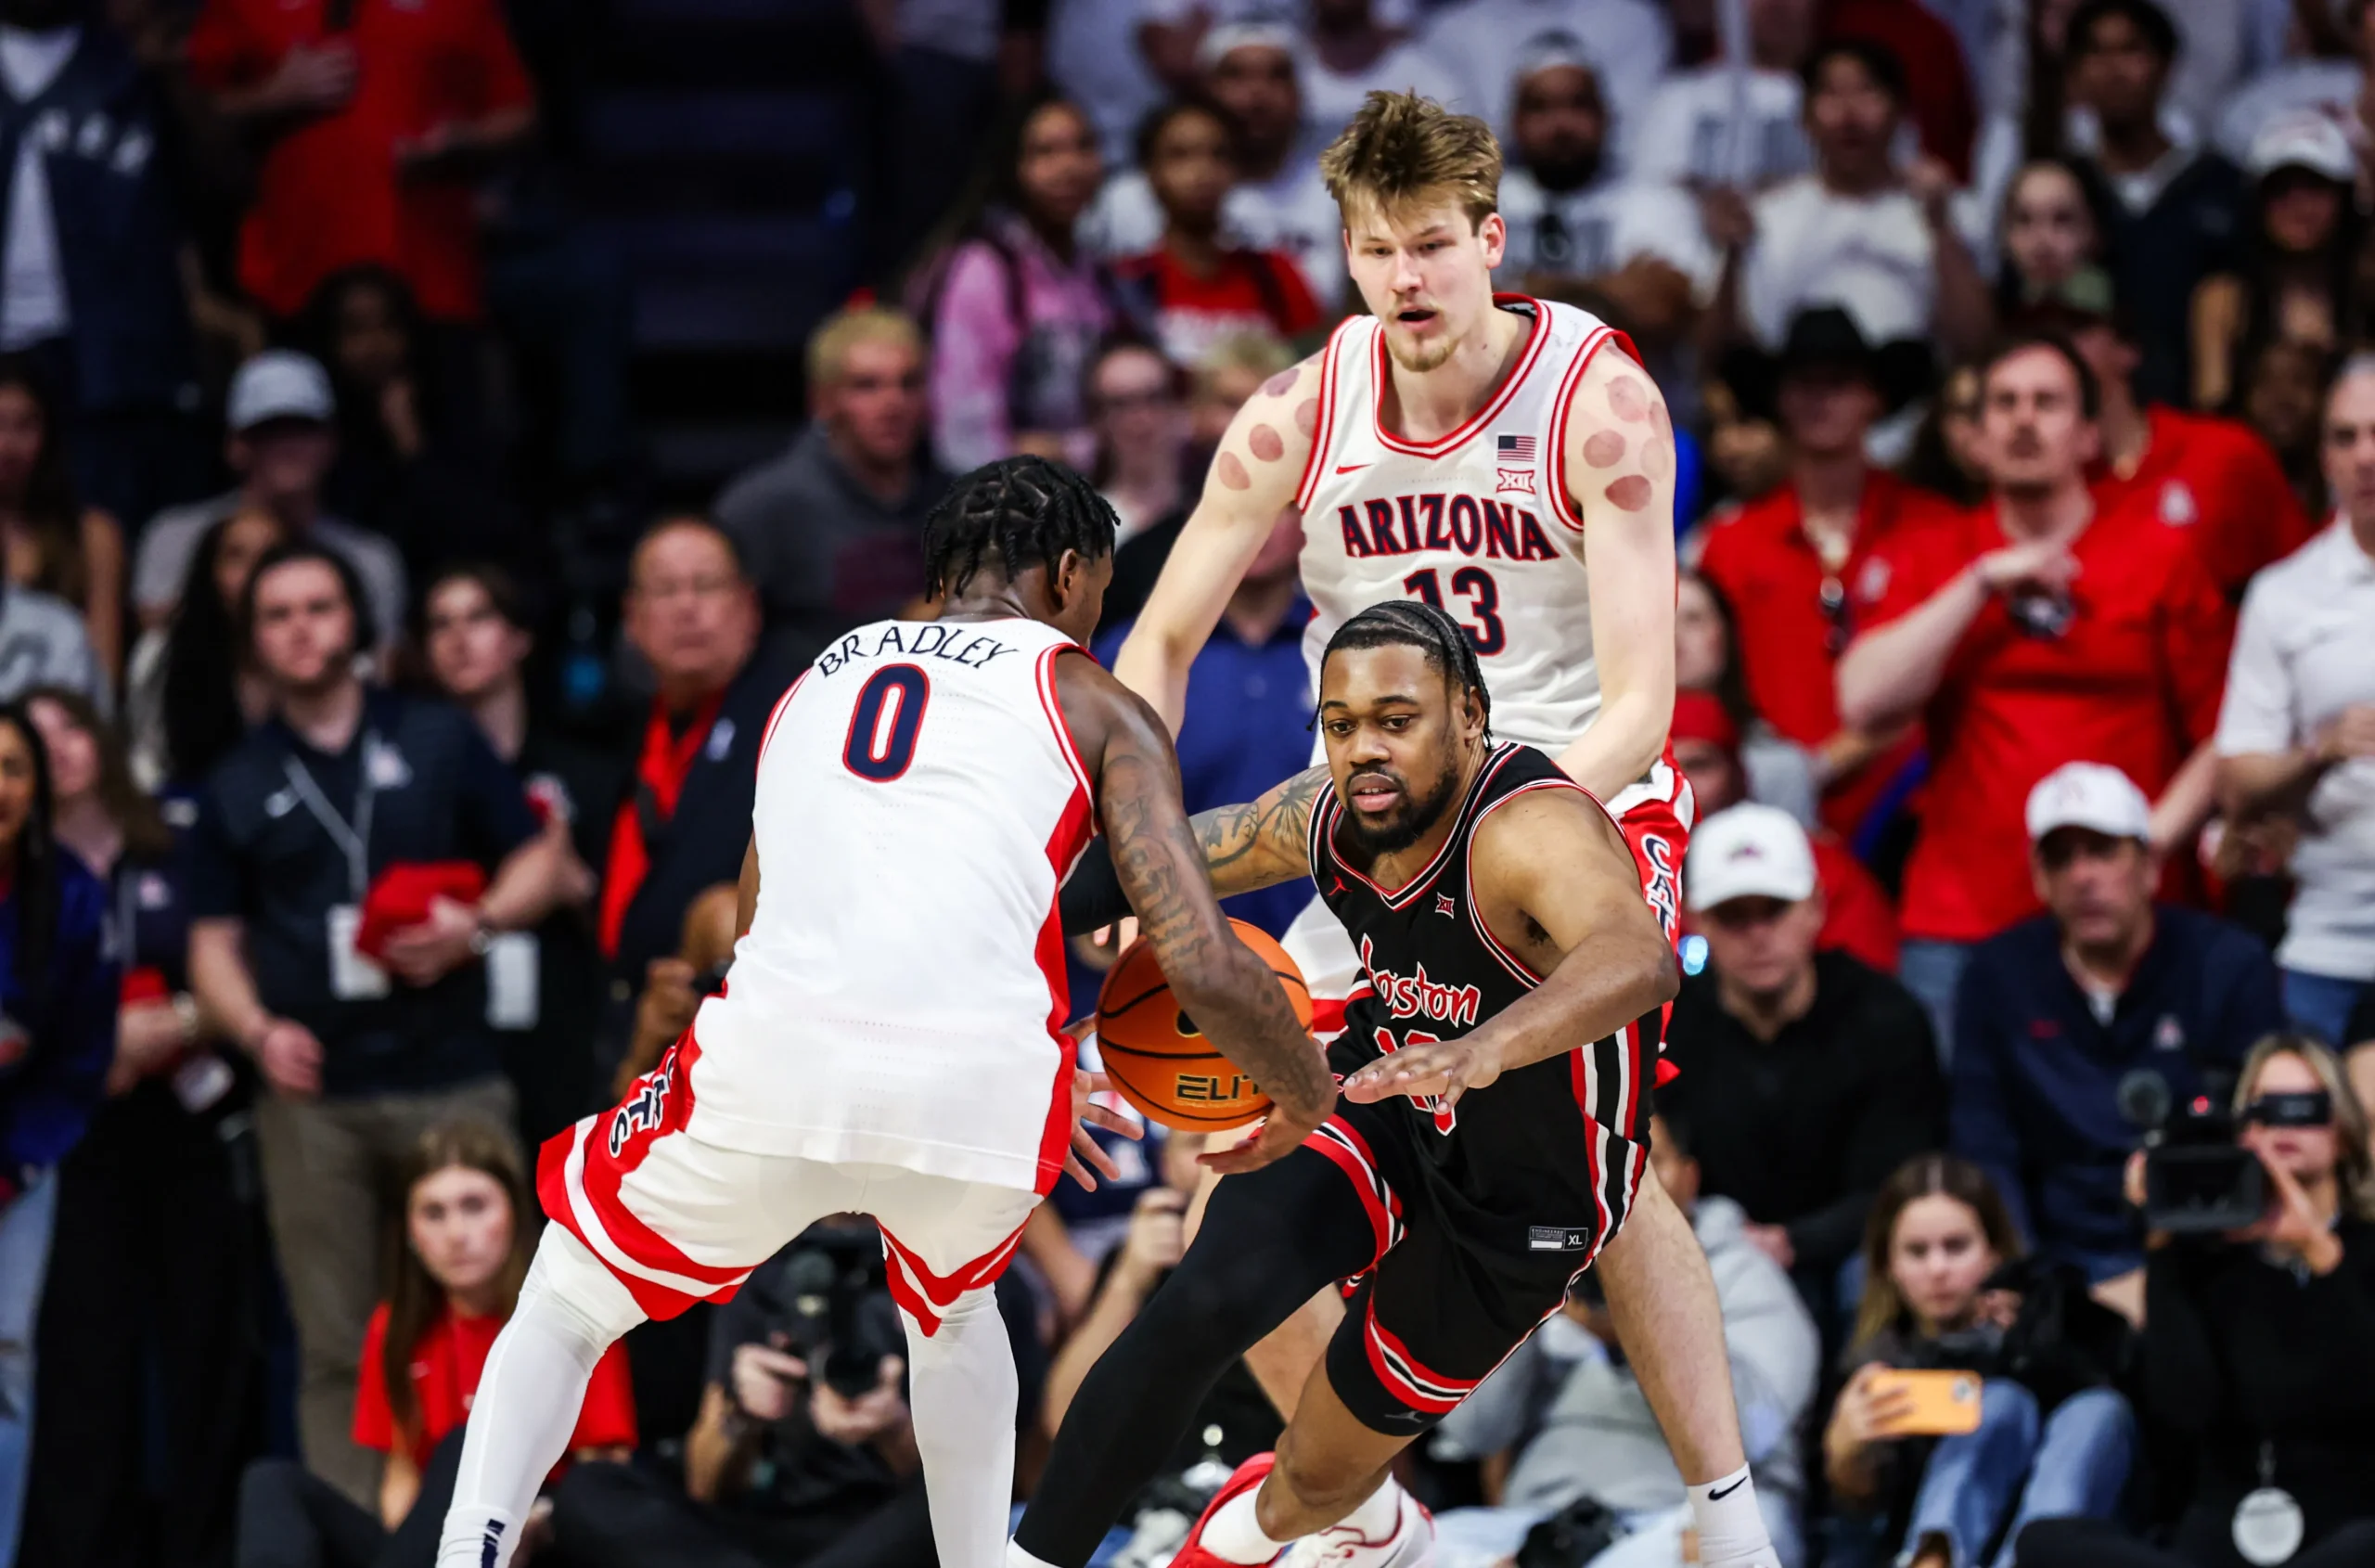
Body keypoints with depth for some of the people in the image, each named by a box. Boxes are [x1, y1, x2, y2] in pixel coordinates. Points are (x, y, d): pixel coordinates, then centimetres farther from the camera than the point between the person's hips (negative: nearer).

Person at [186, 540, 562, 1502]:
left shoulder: (439, 743, 12)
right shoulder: (237, 789, 14)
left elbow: (536, 861, 12)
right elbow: (214, 942, 12)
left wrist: (476, 925, -9)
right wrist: (258, 1031, -7)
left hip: (451, 1076, -1)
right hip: (314, 1095, 1)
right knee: (335, 1350, -1)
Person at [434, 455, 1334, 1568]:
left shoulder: (818, 680, 31)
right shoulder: (1094, 706, 17)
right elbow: (1204, 967, 5)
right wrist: (1307, 1102, 26)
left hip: (775, 1062, 1)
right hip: (984, 1084, -1)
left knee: (563, 1308, 25)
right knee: (950, 1308, 35)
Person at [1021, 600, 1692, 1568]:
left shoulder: (1532, 831, -35)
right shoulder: (1325, 819, -13)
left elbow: (1639, 961, -57)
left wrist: (1489, 1045, -75)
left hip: (1515, 1204, -4)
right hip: (1380, 1112, 4)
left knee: (1324, 1471, 10)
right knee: (1205, 1305, -24)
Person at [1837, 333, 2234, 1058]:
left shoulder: (2161, 557, 8)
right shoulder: (1928, 562, 13)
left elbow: (2224, 734, 5)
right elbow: (1864, 703, -3)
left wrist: (2152, 839, -8)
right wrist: (1982, 585, -5)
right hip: (1957, 927, 1)